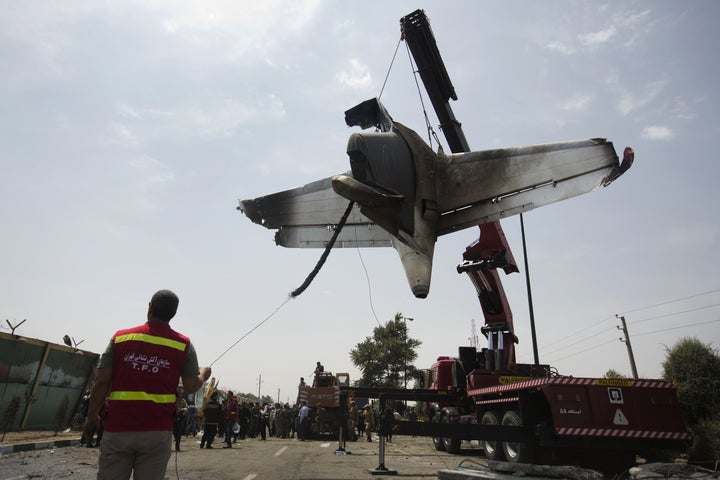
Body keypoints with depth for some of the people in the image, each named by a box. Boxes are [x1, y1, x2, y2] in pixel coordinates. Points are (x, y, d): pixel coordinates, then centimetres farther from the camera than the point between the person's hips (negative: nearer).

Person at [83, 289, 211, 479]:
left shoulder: (120, 337, 3)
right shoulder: (183, 344, 0)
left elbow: (102, 381, -1)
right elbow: (191, 387, -1)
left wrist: (92, 416, 12)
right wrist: (204, 374, 20)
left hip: (118, 428, 1)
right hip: (157, 431, -1)